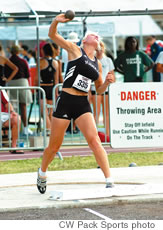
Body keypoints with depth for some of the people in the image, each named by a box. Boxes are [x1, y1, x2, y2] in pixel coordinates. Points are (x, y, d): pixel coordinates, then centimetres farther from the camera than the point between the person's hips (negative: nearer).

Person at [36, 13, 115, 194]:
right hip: (66, 101, -3)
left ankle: (109, 181, -17)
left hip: (83, 104, 3)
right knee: (54, 146, 4)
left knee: (94, 140, -14)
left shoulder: (97, 64, 16)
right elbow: (52, 35, -5)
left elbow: (99, 90, 23)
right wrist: (56, 21, -25)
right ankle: (42, 173, 32)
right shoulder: (74, 50, 3)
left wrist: (107, 82, 1)